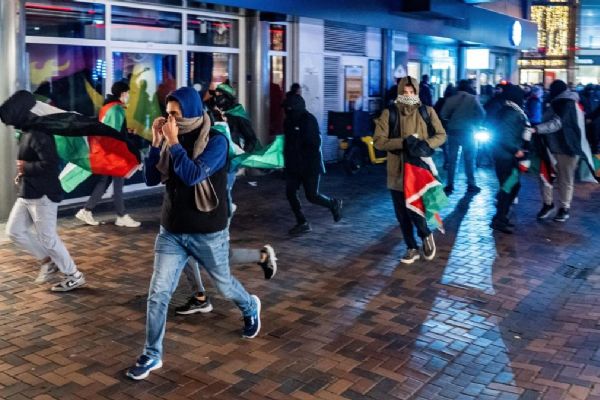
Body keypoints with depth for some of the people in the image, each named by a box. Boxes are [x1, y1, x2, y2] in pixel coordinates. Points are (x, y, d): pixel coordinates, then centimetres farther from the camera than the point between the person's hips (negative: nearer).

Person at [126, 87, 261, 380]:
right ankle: (151, 355, 13)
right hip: (171, 232, 4)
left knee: (224, 285, 17)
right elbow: (151, 179, -1)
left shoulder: (215, 141, -15)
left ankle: (250, 308, 50)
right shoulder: (172, 138, 0)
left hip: (208, 233, -4)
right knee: (158, 294, -1)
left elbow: (193, 175, -28)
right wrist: (156, 142, -10)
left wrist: (173, 143, -24)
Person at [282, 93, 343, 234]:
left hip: (310, 164, -7)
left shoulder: (309, 120, -16)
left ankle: (334, 204, 28)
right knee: (290, 193, 0)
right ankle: (302, 223, 11)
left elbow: (315, 142, -20)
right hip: (293, 164, 7)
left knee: (312, 196, -1)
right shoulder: (289, 120, 6)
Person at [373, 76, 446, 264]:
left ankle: (426, 235, 22)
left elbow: (441, 135, 7)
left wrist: (426, 144, -14)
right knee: (402, 214, 9)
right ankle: (412, 248, 28)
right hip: (397, 170, 2)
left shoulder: (427, 112, 2)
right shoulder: (389, 113, -1)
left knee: (414, 210, -10)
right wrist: (403, 142, -19)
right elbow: (378, 141, -7)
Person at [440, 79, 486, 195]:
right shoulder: (472, 98, -5)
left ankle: (450, 185, 7)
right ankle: (471, 185, 9)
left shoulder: (451, 99, 0)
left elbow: (443, 115, -5)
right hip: (467, 132, -2)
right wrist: (475, 123, 6)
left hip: (453, 131, 2)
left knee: (452, 159, 8)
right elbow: (482, 114, -10)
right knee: (469, 159, 8)